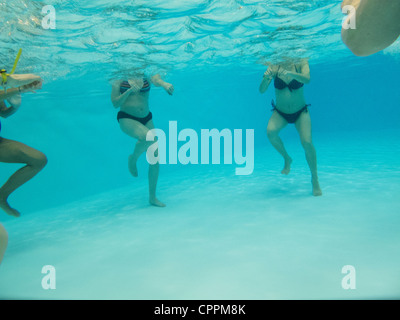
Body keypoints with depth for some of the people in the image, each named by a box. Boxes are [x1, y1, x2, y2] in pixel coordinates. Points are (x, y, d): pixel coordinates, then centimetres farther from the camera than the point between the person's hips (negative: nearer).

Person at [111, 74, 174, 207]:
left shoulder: (147, 76, 3)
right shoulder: (120, 80, 0)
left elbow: (157, 80, -20)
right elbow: (115, 104, -5)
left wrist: (163, 83, -44)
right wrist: (129, 91, -20)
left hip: (146, 118, 3)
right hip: (127, 118, -3)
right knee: (146, 136, -35)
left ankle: (153, 197, 8)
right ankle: (133, 159, -1)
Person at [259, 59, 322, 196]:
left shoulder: (301, 64, -9)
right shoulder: (274, 67, -8)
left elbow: (307, 79, -30)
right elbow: (262, 90, -17)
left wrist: (290, 73, -47)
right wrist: (266, 78, -38)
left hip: (301, 112, -1)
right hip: (280, 112, 1)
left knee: (307, 142, -18)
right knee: (270, 131, -29)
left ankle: (314, 179, 1)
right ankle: (287, 159, -1)